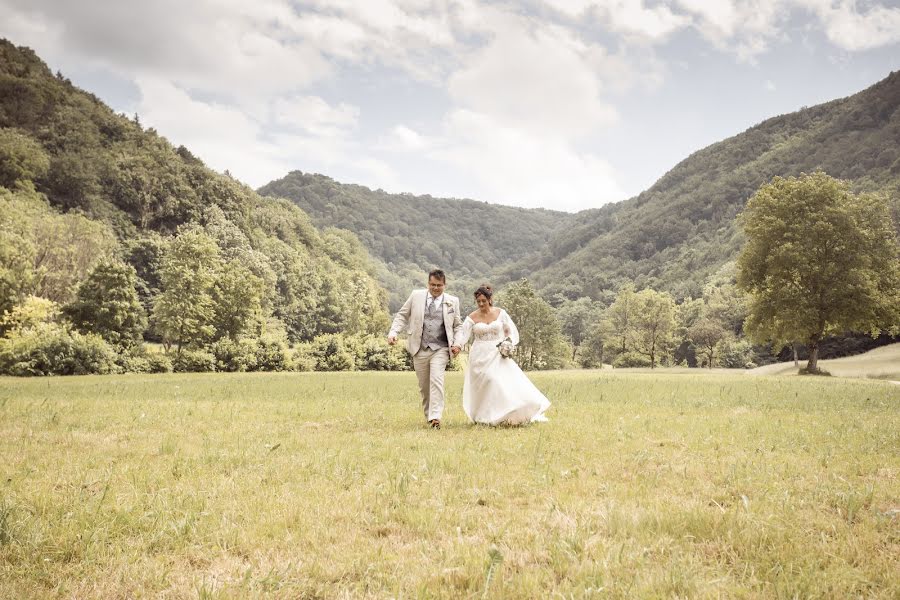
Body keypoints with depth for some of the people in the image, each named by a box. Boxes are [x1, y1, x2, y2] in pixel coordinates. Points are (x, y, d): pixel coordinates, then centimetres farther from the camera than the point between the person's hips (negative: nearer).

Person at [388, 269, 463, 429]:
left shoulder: (453, 301, 6)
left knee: (436, 380, -19)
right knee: (424, 385, 10)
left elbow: (458, 325, 13)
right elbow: (402, 315, 10)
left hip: (440, 349, -2)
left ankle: (435, 417, -23)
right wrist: (393, 332, -5)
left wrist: (457, 343, -3)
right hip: (420, 349, 2)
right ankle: (428, 416, 25)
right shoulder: (416, 296, 5)